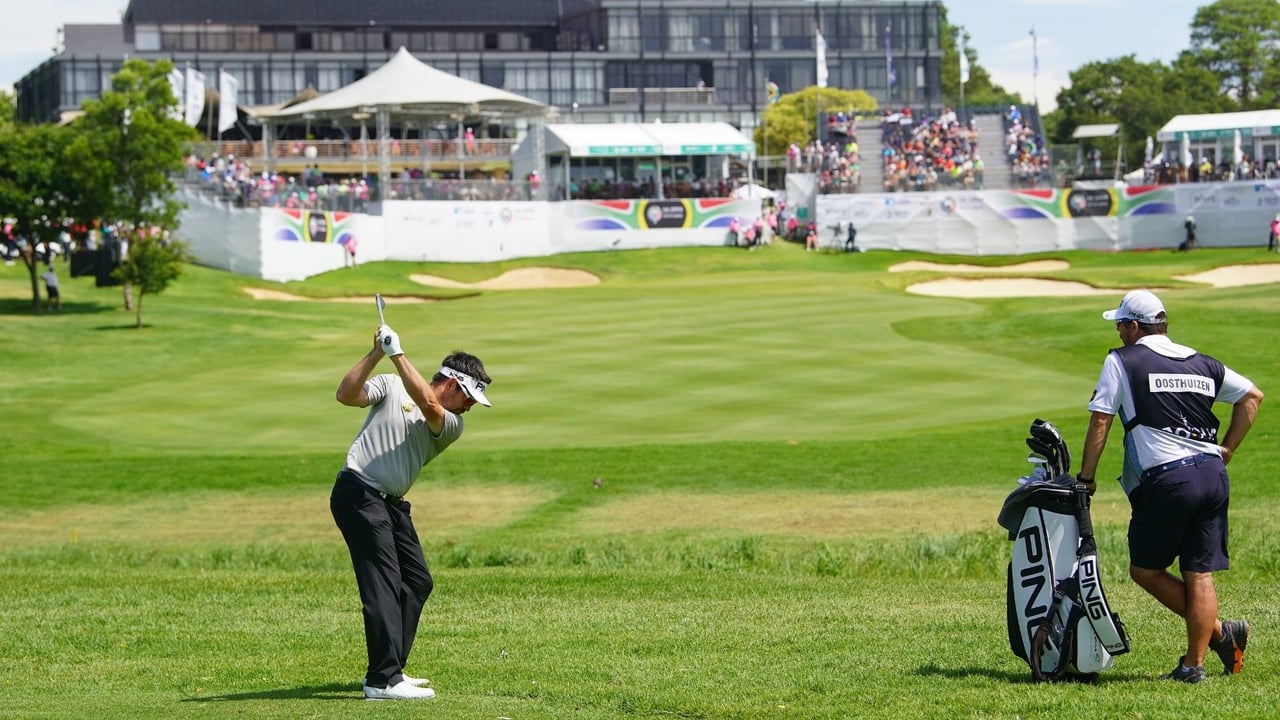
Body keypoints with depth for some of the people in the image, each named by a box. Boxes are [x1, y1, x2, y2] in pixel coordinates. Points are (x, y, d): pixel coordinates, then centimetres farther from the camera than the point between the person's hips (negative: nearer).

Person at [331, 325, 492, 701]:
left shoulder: (452, 426, 9)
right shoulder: (391, 386, 1)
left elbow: (428, 405, -13)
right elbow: (346, 395, -12)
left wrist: (397, 354, -19)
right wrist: (376, 354, -20)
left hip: (393, 504, 7)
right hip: (358, 493, -7)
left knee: (417, 581, 12)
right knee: (383, 581, -16)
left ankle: (390, 669, 24)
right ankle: (383, 680, -22)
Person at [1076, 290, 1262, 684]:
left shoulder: (1122, 361, 2)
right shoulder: (1202, 363, 16)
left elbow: (1100, 421, -2)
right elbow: (1252, 395, 21)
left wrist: (1085, 477, 6)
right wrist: (1226, 451, 21)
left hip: (1167, 480, -6)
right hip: (1214, 476, 6)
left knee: (1145, 570, 7)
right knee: (1199, 575, 7)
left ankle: (1218, 632, 4)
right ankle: (1194, 663, 3)